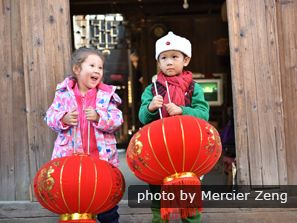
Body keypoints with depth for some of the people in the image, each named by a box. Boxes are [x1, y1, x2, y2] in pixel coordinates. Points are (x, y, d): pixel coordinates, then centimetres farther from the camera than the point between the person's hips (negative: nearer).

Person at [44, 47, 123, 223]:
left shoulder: (107, 94, -2)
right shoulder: (64, 92, 1)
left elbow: (117, 121, -8)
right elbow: (50, 117, 2)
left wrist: (99, 117, -23)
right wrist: (63, 119, -18)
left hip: (102, 156, 0)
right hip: (70, 155, 1)